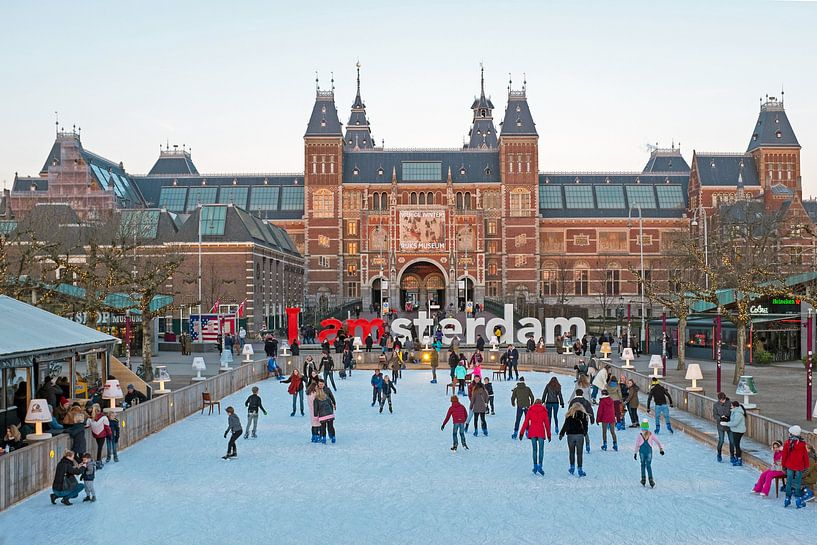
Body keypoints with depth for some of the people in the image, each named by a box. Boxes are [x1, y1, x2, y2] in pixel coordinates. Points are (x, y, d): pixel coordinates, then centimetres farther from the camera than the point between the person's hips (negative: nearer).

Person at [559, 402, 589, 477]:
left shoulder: (569, 415, 2)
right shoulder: (583, 415, 2)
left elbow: (565, 425, 0)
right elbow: (585, 426, 6)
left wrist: (561, 434, 6)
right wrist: (585, 433, 22)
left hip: (570, 435, 1)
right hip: (580, 435, -1)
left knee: (572, 452, 15)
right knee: (579, 453, 2)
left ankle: (572, 468, 20)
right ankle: (580, 469, -1)